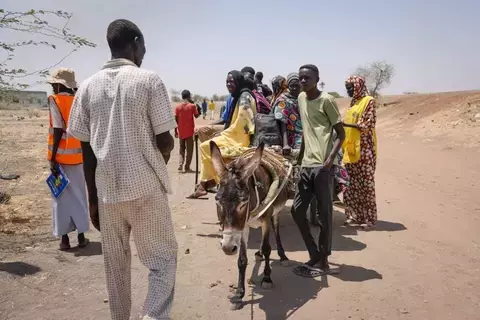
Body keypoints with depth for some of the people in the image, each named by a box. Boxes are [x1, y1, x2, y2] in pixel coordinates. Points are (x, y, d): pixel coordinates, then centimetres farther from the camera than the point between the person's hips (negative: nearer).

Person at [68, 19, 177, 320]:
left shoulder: (88, 86, 4)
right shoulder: (149, 80, -7)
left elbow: (86, 149, 5)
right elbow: (165, 141, -10)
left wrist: (92, 197, 13)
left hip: (106, 189, 4)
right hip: (146, 187, -4)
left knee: (115, 263, 17)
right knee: (163, 257, 8)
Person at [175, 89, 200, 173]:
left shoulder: (177, 107, 3)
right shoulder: (192, 106, -6)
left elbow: (175, 120, 1)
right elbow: (196, 116, 5)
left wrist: (175, 131, 7)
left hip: (181, 132, 3)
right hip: (189, 131, -3)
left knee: (182, 149, 15)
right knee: (189, 150, 5)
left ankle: (180, 165, -1)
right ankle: (187, 167, 4)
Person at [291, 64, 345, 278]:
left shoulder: (326, 100, -7)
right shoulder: (301, 98, 14)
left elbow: (341, 134, -7)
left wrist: (331, 158, -20)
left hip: (322, 165, -8)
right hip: (306, 164, 8)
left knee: (324, 214, 1)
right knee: (297, 210, 9)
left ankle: (323, 261, 15)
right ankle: (314, 255, 23)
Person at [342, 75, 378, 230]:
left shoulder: (369, 101, -7)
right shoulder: (353, 103, 16)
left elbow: (368, 125, -16)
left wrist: (345, 124, -23)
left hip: (364, 150, -7)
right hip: (351, 149, 8)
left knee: (366, 184, -2)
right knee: (352, 184, 9)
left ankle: (369, 218, 6)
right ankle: (355, 215, 18)